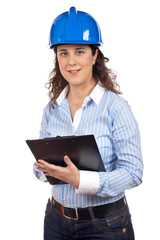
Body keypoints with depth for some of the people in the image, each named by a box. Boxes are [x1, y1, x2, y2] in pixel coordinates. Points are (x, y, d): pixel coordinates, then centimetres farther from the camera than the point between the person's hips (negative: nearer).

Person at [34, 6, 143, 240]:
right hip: (57, 220, 5)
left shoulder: (116, 107, -14)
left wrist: (80, 180, -29)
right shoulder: (52, 109, 3)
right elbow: (42, 165, 9)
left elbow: (133, 172, -18)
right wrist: (46, 169, -14)